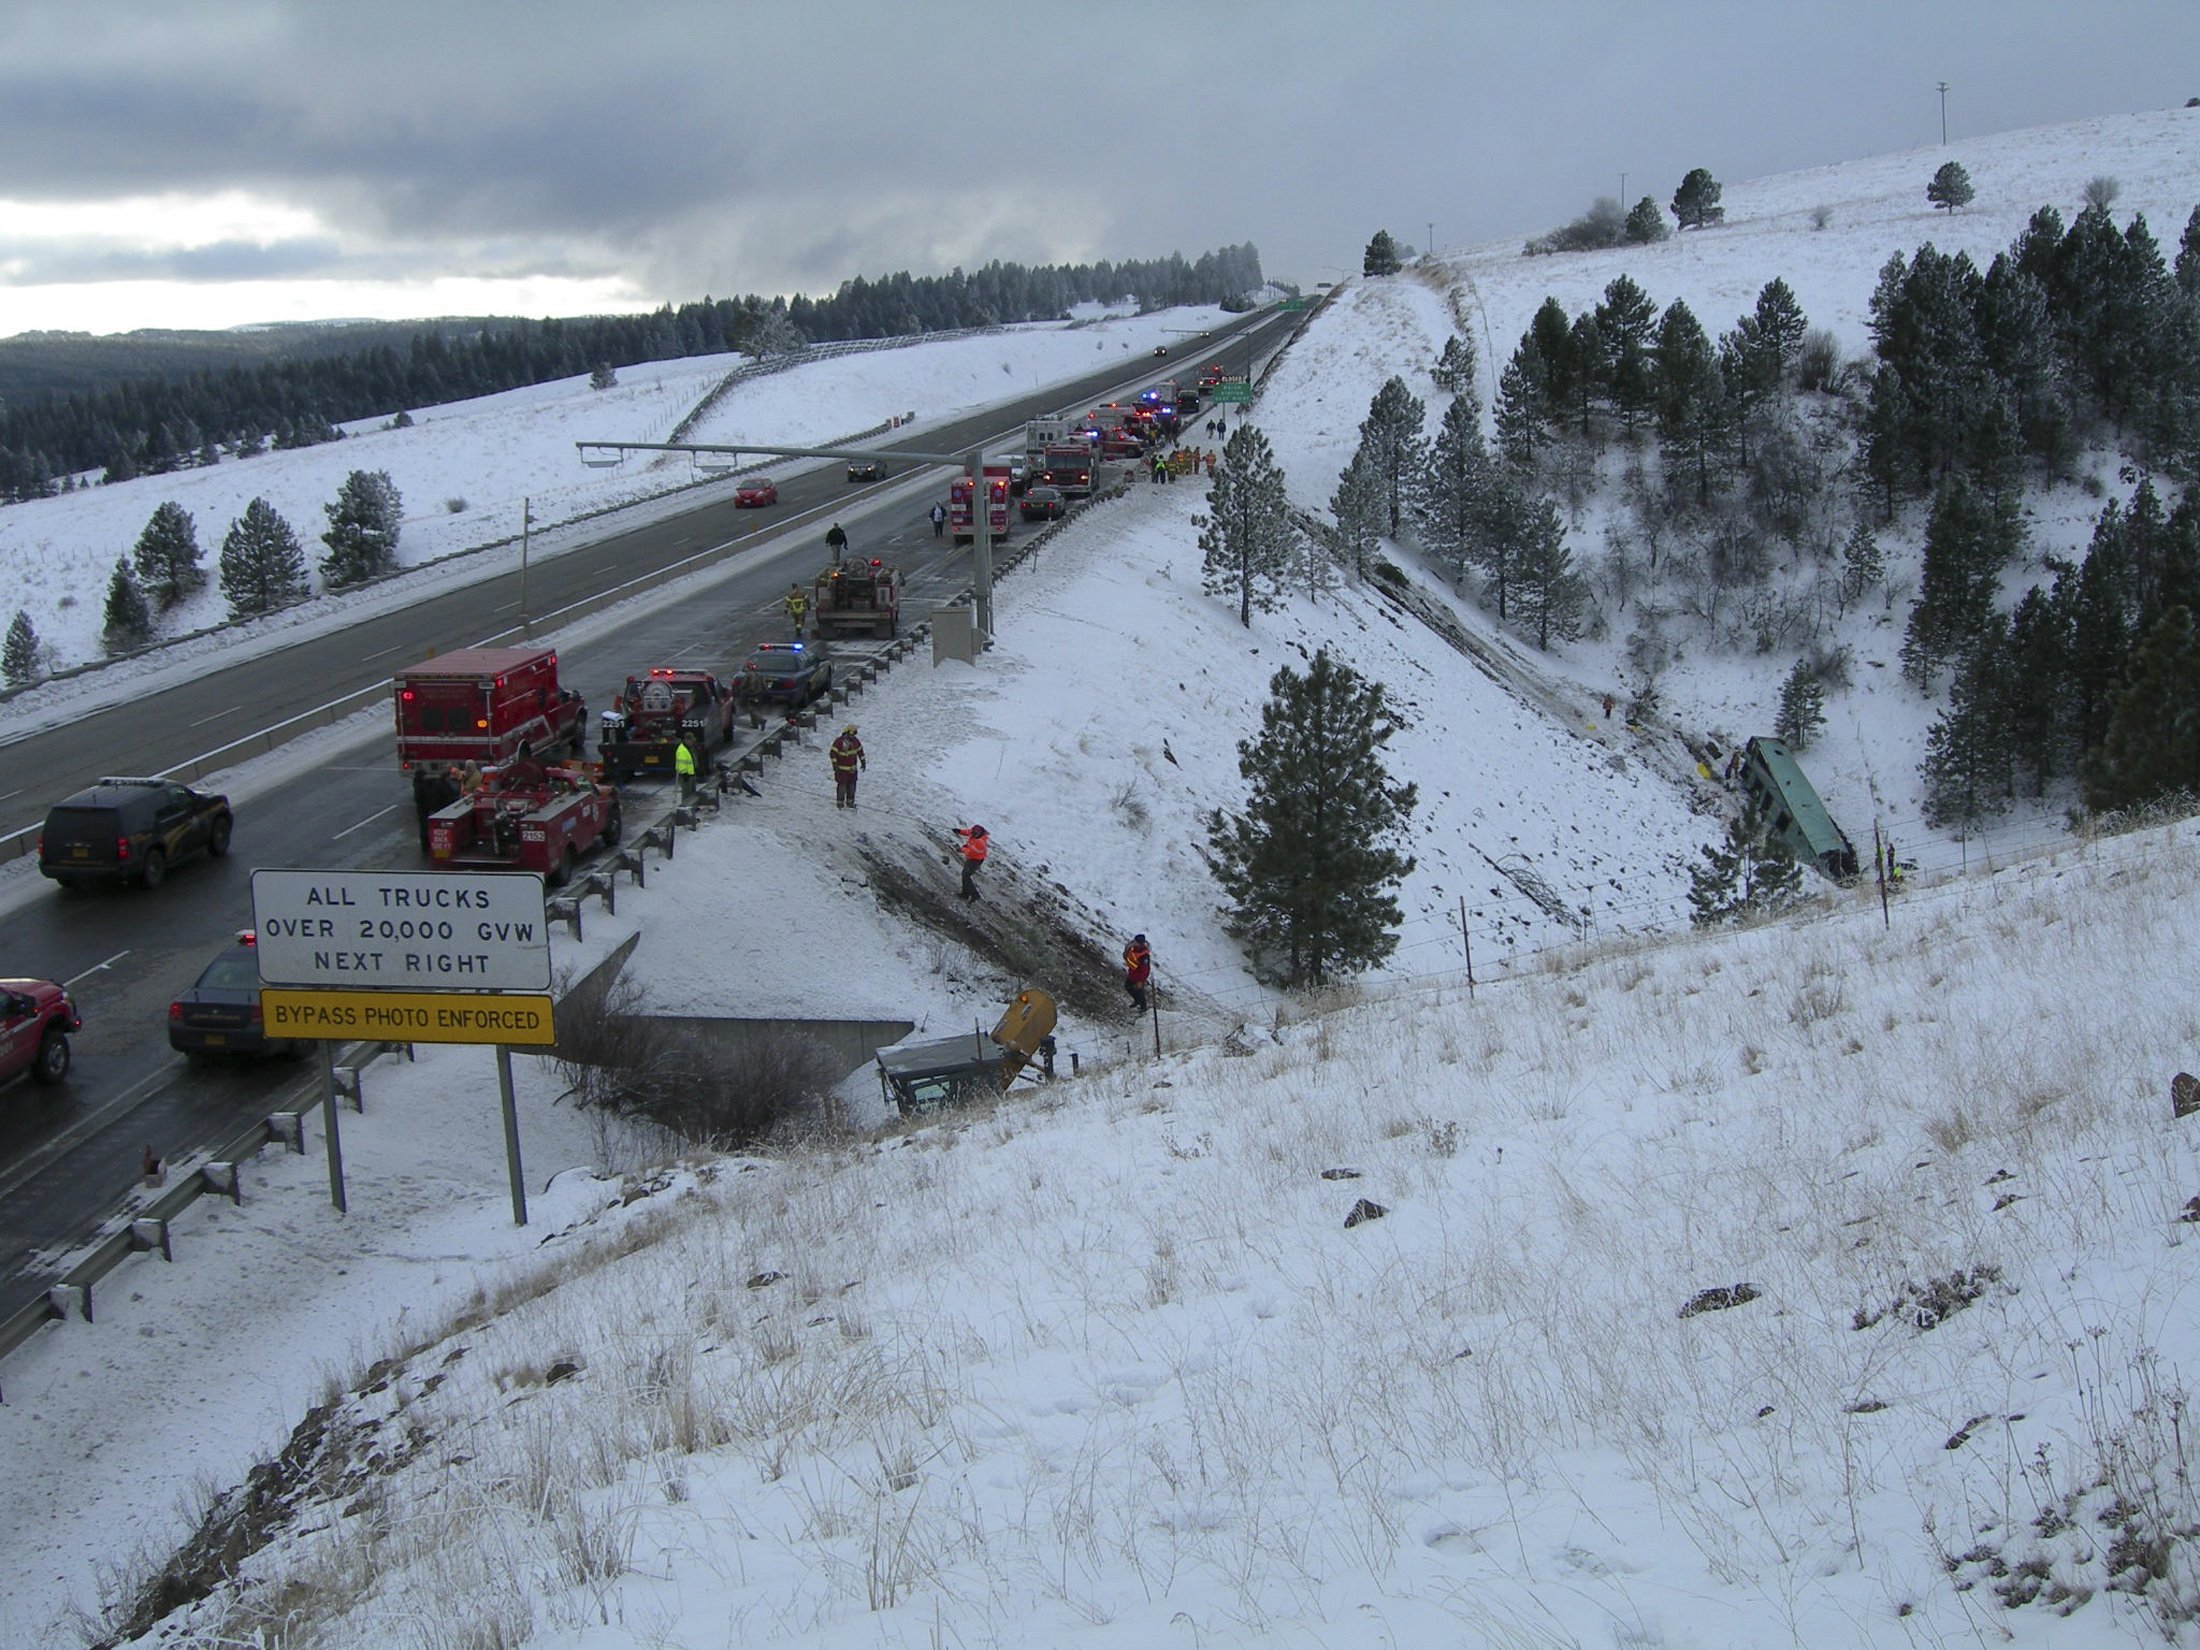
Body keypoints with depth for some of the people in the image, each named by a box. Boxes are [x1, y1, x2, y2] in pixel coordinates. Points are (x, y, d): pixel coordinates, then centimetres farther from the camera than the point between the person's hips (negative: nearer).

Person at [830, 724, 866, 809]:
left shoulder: (855, 741, 3)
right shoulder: (838, 742, -16)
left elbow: (860, 751, 17)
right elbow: (832, 753, -13)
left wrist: (863, 762, 17)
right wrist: (835, 764, -17)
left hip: (852, 768, 6)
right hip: (841, 769, -6)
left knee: (852, 786, 9)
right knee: (842, 785, -5)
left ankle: (850, 802, 21)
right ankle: (840, 802, 6)